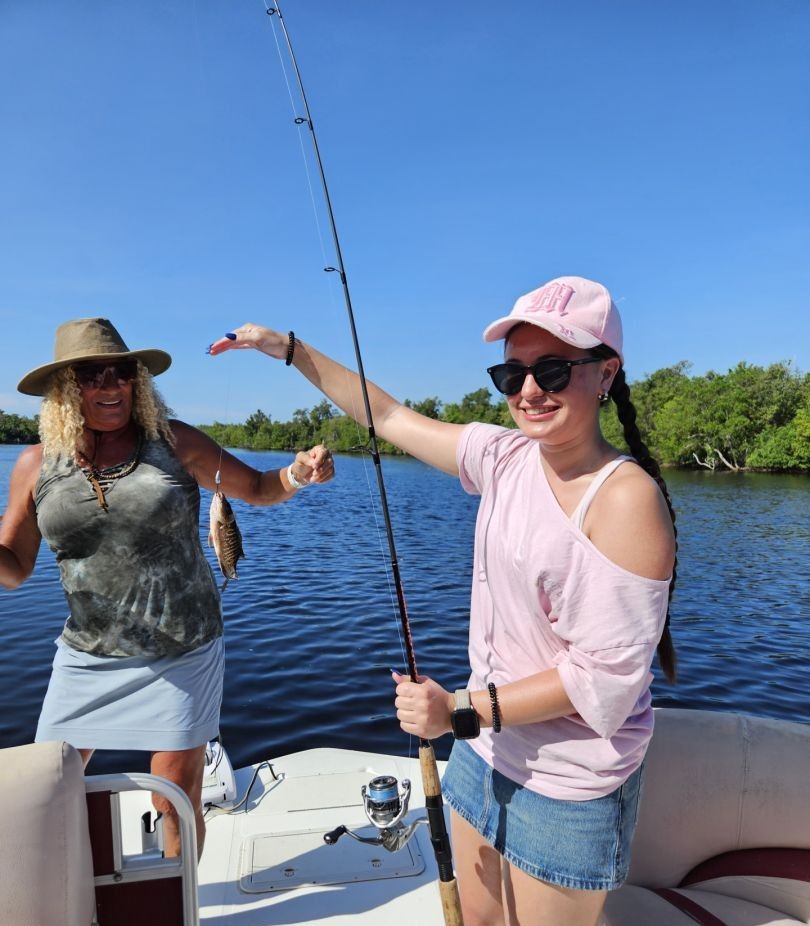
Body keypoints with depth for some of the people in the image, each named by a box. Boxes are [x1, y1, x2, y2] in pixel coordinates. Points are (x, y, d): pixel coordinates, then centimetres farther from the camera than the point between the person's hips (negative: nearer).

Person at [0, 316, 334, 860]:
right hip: (88, 655, 3)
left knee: (178, 804, 6)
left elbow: (257, 489, 1)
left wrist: (298, 473, -20)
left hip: (182, 655, -2)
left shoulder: (174, 443, -7)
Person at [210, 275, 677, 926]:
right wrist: (290, 349, 5)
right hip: (486, 748, 6)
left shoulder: (627, 497, -23)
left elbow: (605, 673, -23)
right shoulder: (505, 458, -5)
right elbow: (389, 417, 3)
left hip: (568, 787, -5)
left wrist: (463, 711, -22)